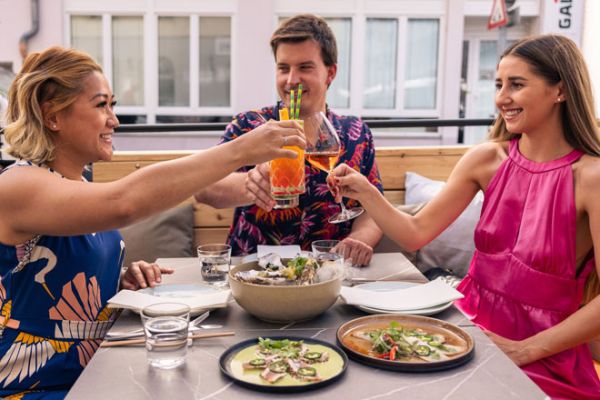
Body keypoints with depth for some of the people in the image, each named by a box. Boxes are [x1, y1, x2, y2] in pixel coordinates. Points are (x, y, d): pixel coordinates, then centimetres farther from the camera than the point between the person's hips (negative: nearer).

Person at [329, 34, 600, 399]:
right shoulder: (487, 159, 0)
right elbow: (416, 233, 0)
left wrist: (525, 350, -16)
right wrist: (364, 192, -14)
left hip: (545, 354, -4)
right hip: (473, 322, 4)